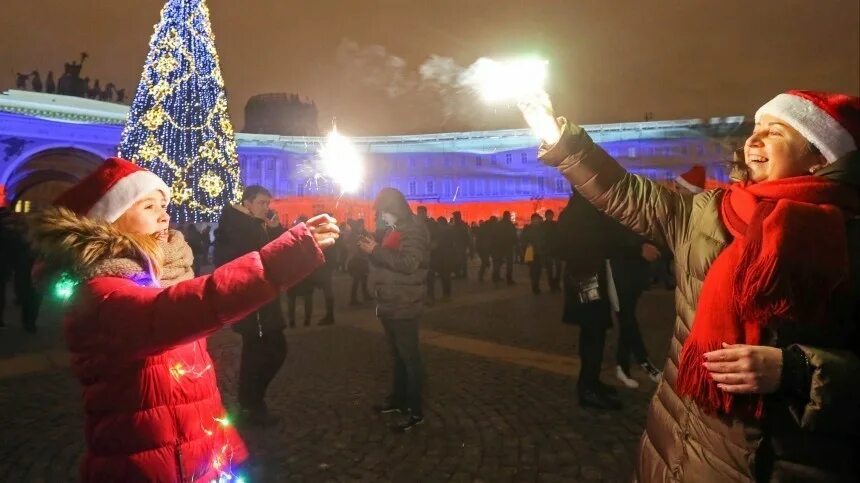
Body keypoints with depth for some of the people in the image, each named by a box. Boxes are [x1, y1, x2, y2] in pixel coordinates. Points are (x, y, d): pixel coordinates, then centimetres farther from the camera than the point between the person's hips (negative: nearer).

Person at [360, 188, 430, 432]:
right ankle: (398, 398, 30)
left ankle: (415, 410, 4)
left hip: (404, 306, -9)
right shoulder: (395, 229, 15)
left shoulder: (414, 229, -14)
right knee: (397, 355, 18)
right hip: (389, 304, 9)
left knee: (410, 357, -3)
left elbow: (408, 263, -26)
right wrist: (372, 249, 1)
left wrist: (376, 251, -22)